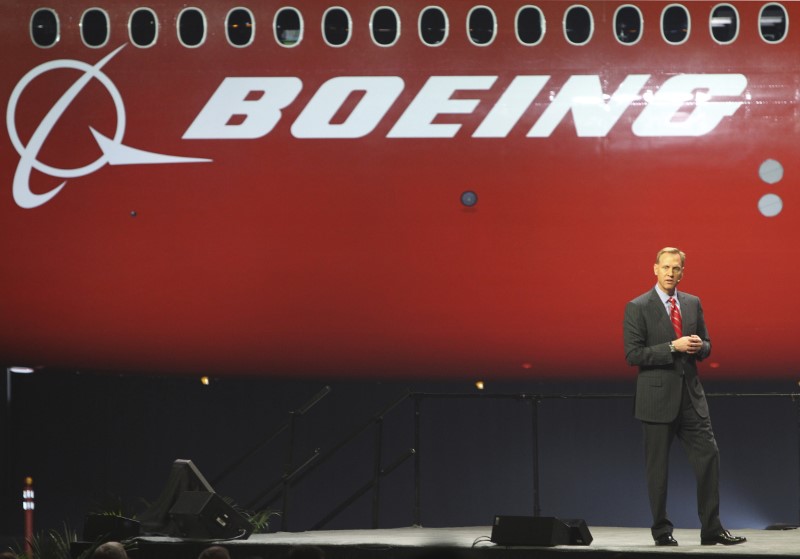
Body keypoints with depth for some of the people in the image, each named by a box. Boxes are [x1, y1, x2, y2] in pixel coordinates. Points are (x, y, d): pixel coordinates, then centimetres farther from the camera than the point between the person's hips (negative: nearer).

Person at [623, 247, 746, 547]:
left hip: (691, 396, 5)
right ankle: (661, 531, 13)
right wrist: (673, 347, -18)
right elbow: (633, 354, -11)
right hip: (658, 397, -4)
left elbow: (706, 345, 17)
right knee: (658, 467, 2)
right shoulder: (637, 307, -5)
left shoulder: (693, 304, 11)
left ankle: (711, 530, 6)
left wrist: (700, 346, -7)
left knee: (708, 457, -1)